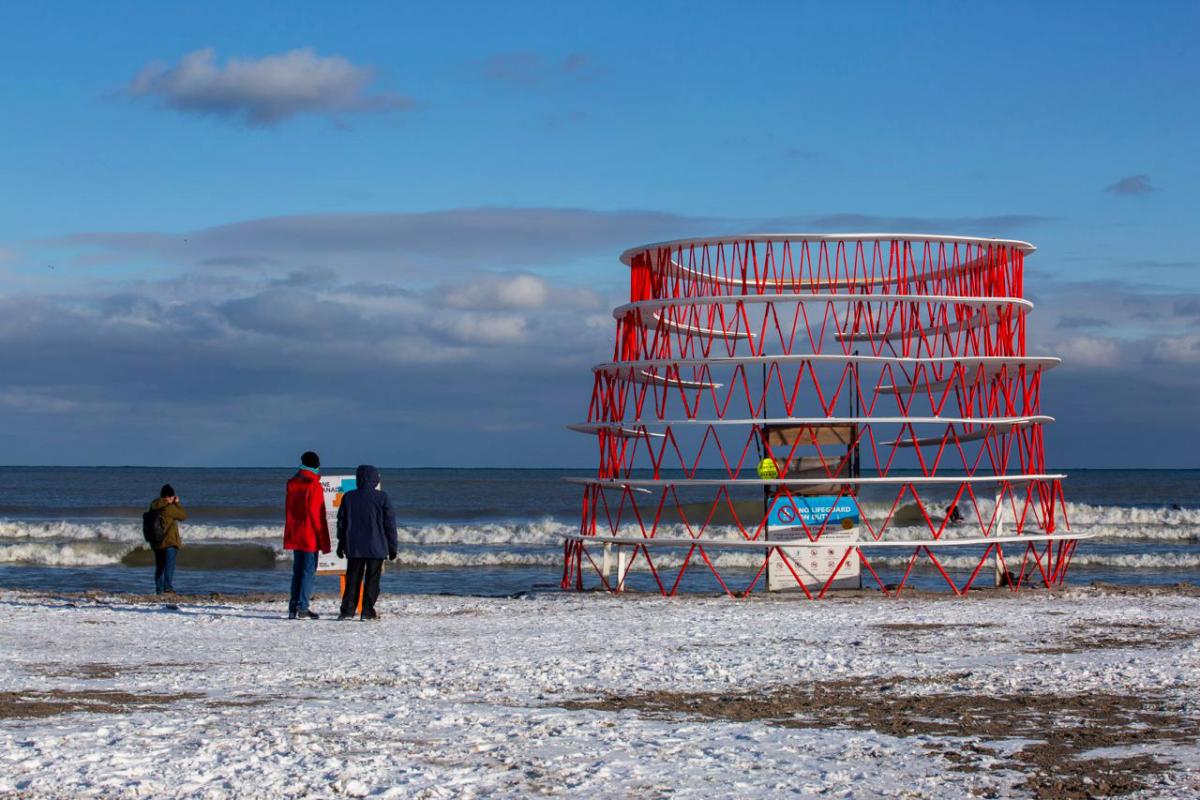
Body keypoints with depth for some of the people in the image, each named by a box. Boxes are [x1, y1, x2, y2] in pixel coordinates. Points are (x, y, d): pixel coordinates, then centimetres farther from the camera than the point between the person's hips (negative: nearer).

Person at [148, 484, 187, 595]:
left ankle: (159, 590, 16)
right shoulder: (169, 508, -15)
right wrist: (177, 503, 3)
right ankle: (168, 588, -15)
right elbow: (183, 516, -3)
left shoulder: (154, 507, 4)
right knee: (169, 566, -6)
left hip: (156, 543, 7)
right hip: (170, 542, -7)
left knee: (159, 567, 13)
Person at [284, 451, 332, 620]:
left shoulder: (291, 483, 9)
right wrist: (323, 540, -11)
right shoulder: (314, 485, -12)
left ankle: (293, 608, 9)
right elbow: (317, 513, -14)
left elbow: (288, 510, 14)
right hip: (310, 536, -7)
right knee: (308, 570, -4)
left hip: (294, 535, 7)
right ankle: (302, 607, -9)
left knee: (297, 570, 12)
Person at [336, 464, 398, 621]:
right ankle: (368, 611, -3)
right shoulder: (381, 497, -5)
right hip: (376, 547, -3)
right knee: (372, 580, 1)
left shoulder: (348, 497, 4)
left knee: (352, 579, 8)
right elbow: (390, 523, -3)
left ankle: (347, 610, 3)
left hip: (353, 548, 3)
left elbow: (341, 522, 9)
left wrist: (341, 544, 18)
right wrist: (392, 547, 4)